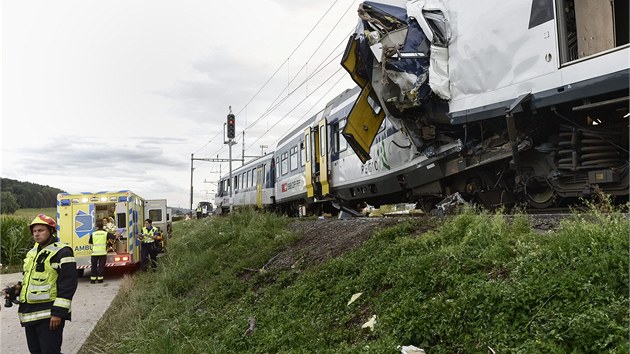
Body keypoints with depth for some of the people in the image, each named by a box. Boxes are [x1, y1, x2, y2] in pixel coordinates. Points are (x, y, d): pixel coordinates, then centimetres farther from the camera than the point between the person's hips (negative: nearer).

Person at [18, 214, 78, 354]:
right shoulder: (32, 252, 17)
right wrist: (16, 290, 12)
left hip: (48, 315, -9)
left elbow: (68, 284, -17)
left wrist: (58, 312, -21)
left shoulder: (61, 252, -11)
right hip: (29, 314, 9)